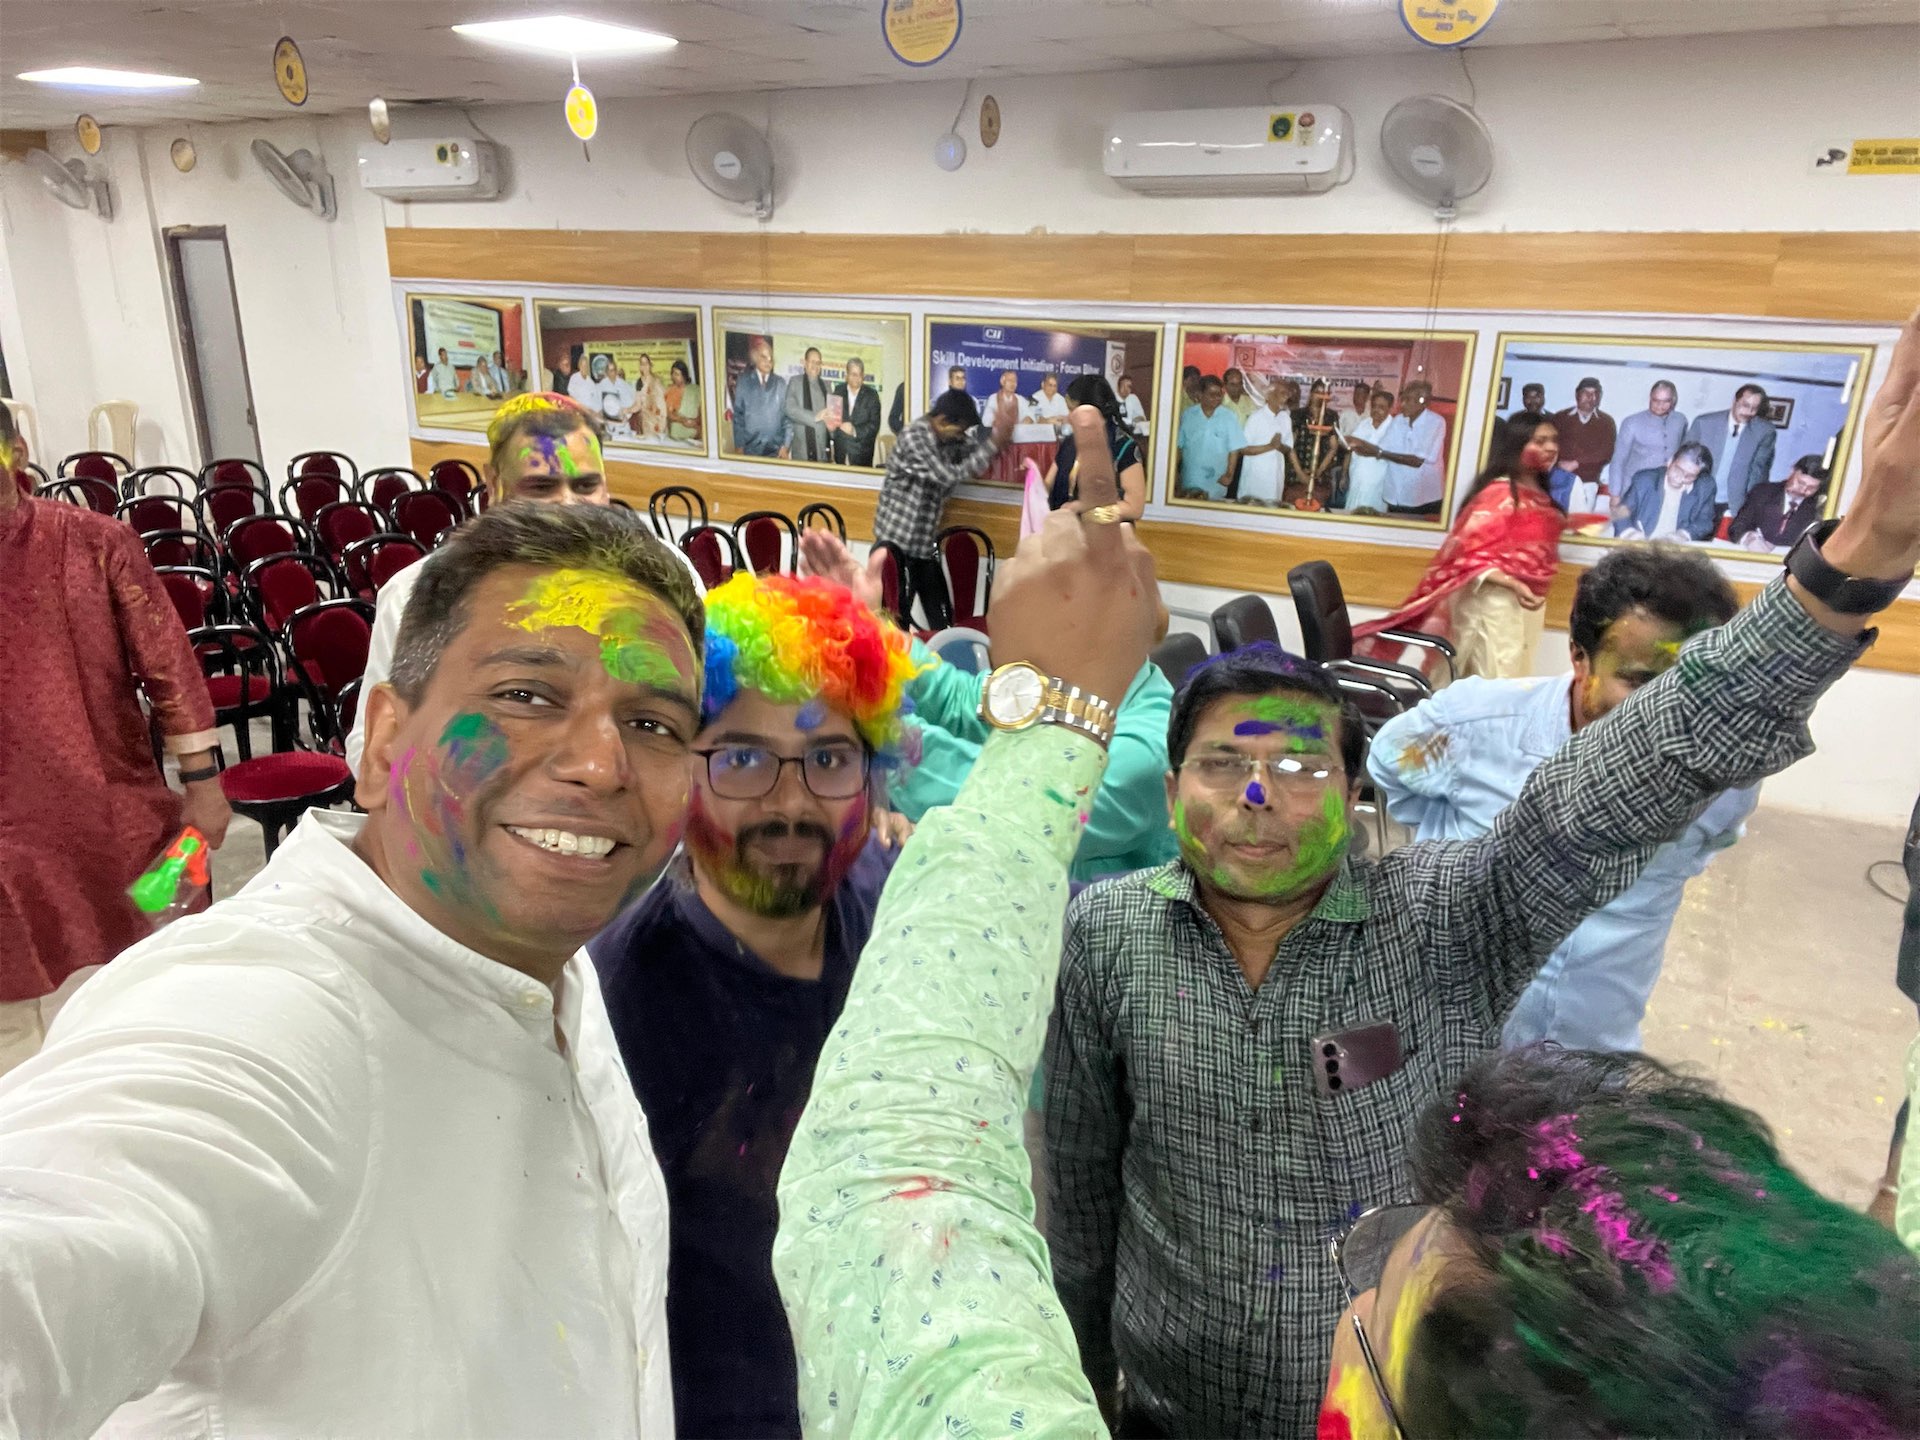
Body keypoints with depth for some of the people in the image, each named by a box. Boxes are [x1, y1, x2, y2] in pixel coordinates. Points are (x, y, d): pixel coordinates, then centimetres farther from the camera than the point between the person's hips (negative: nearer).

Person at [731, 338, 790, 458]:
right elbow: (738, 415, 3)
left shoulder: (780, 383, 6)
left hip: (775, 448, 1)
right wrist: (739, 446, -2)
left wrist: (785, 446, -1)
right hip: (750, 448, -1)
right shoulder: (743, 382, 3)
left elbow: (786, 415, 6)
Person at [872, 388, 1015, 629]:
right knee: (896, 620, -1)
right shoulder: (914, 438, -21)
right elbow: (951, 477, -27)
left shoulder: (949, 437, 5)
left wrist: (998, 434, -11)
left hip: (925, 543, 8)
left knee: (943, 622, 10)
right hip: (897, 543, -8)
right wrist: (994, 442, -28)